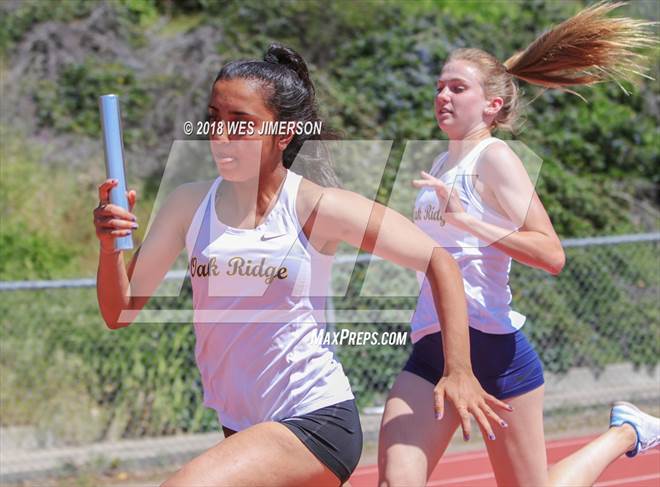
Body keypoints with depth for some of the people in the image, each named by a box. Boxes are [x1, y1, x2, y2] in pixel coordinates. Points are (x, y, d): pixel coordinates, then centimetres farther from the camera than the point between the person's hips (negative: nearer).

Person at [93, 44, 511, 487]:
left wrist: (459, 372, -9)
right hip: (242, 429, 6)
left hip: (317, 421, -6)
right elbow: (120, 312, 1)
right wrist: (110, 247, -19)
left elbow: (440, 262, -5)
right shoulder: (189, 205, 0)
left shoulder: (316, 207, -12)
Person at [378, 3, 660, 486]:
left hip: (493, 347, -7)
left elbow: (551, 255, -20)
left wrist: (466, 218, -26)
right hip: (431, 348, 7)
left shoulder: (493, 157, -9)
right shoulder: (442, 164, 15)